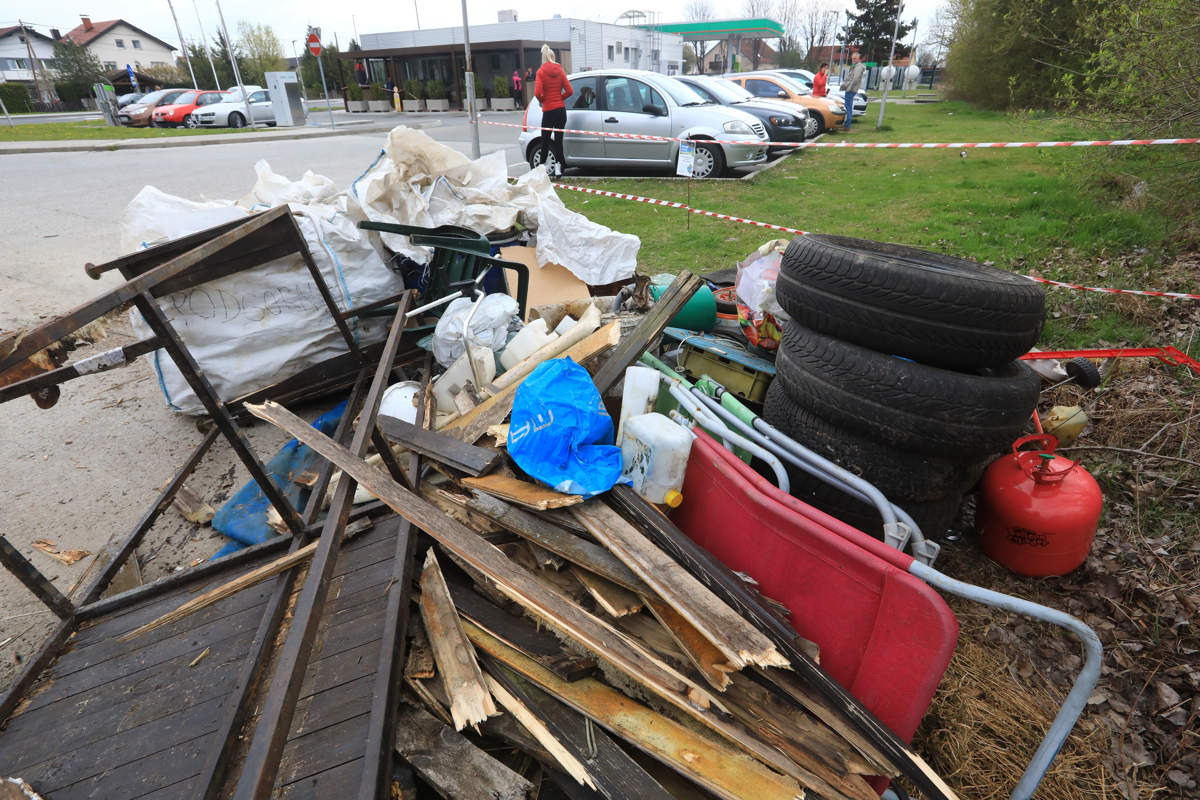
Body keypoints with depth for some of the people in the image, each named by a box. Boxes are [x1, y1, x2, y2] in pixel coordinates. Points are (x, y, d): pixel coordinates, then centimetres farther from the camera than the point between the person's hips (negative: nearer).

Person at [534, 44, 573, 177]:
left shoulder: (541, 72, -6)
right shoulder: (560, 71, 5)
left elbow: (537, 93, -15)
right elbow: (569, 91, 2)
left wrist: (542, 100, 4)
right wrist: (559, 98, 14)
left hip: (549, 110, -3)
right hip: (561, 109, 4)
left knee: (545, 140, 7)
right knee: (558, 139, 4)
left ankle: (543, 165, 13)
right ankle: (558, 168, 0)